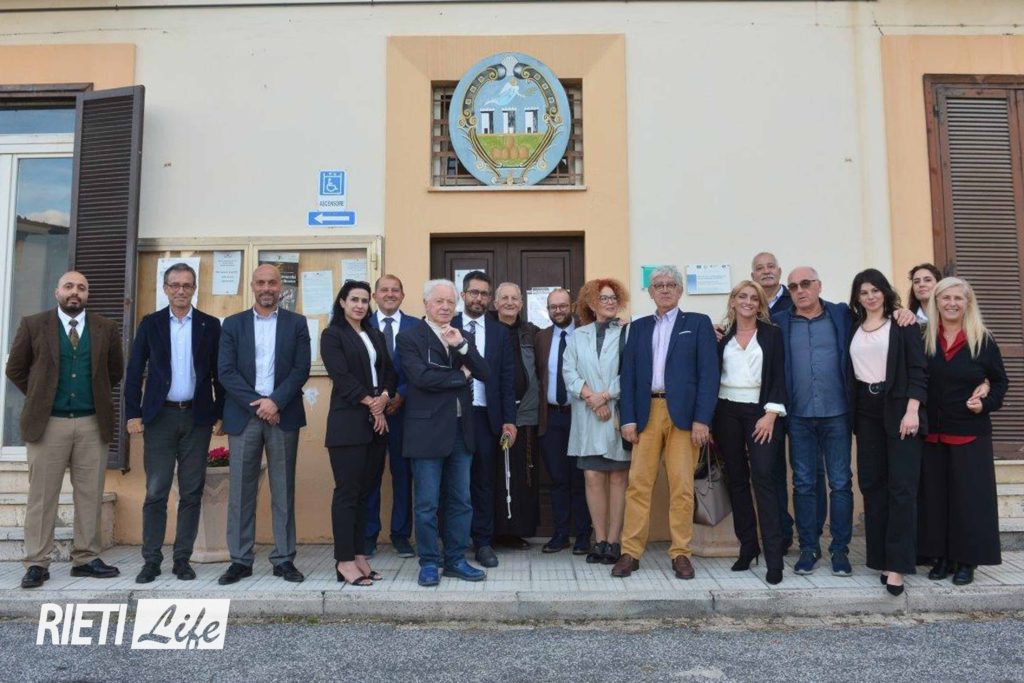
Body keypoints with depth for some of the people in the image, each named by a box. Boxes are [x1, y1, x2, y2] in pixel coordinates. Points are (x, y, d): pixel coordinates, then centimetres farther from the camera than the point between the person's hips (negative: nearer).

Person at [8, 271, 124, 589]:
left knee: (90, 494, 5)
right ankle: (37, 563, 11)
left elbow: (116, 370, 15)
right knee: (42, 495, 3)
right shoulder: (33, 325, 3)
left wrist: (98, 395, 9)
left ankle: (86, 558, 14)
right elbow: (15, 369, 9)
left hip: (92, 423, 2)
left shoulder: (106, 328, 6)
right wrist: (39, 396, 6)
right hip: (48, 422, -1)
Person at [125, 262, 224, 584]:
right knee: (156, 492, 1)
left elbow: (219, 374, 6)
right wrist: (133, 414, -2)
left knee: (191, 493, 4)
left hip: (197, 417, 0)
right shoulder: (150, 324, 7)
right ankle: (151, 560, 10)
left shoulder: (210, 325, 6)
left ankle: (182, 558, 13)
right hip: (160, 416, 0)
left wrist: (221, 414, 1)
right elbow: (134, 372, 5)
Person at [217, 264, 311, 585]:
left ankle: (284, 559, 12)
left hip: (283, 415, 0)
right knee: (241, 490, 3)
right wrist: (257, 403, -11)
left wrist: (275, 401, -13)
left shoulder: (296, 323, 8)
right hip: (243, 415, 1)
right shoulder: (233, 324, 9)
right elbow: (226, 371, -1)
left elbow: (301, 369, -1)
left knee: (283, 490, 4)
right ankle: (240, 559, 13)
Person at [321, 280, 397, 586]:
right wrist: (372, 404, -11)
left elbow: (390, 372, 13)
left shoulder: (376, 336, 18)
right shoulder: (332, 335, 0)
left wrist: (384, 397, -7)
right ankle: (344, 561, 1)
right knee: (347, 492, -4)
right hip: (348, 423, -6)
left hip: (377, 422, 6)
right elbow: (341, 377, -10)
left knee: (365, 491, 7)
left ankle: (359, 555, 13)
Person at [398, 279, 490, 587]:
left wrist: (461, 345, -12)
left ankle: (456, 560, 23)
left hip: (461, 430, 5)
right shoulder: (409, 338, -3)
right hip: (428, 431, -5)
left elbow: (484, 373, 1)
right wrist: (461, 375, -8)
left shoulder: (463, 338, 13)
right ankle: (429, 563, 16)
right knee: (427, 504, 3)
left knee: (461, 501, 11)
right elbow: (422, 377, -18)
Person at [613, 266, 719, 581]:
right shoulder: (639, 327, 15)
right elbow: (628, 375, 10)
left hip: (683, 414, -2)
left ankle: (680, 553, 12)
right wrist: (628, 418, 0)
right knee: (638, 484, 1)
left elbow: (709, 373, -1)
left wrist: (702, 419, -10)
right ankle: (630, 552, 7)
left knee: (682, 486, 1)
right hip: (647, 413, 2)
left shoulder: (698, 323, 7)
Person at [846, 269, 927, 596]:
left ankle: (897, 565, -5)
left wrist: (912, 411, -15)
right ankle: (881, 557, 14)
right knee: (872, 484, 6)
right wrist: (850, 414, 6)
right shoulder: (853, 328, 11)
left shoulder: (903, 324, 0)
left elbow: (918, 370, -5)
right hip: (866, 412, 4)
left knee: (901, 486, -6)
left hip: (898, 409, -4)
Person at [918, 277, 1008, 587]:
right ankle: (942, 557, 19)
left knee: (969, 495, 3)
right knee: (935, 495, 7)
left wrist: (986, 403, -7)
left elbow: (1001, 381, 8)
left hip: (970, 433, -1)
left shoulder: (983, 341, 0)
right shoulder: (923, 339, 2)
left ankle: (967, 560, 14)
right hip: (932, 433, 2)